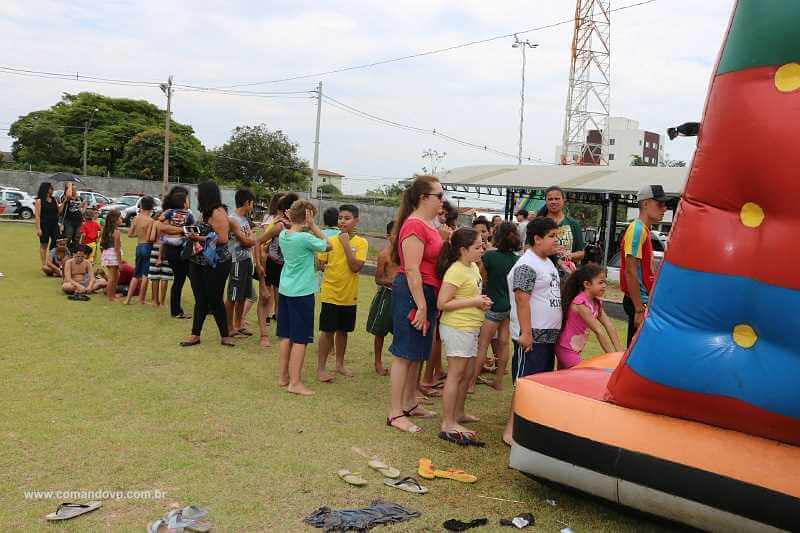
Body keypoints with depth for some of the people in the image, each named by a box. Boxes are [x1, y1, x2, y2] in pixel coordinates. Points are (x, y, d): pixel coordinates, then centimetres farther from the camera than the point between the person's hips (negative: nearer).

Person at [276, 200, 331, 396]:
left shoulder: (283, 235, 1)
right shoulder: (305, 238, -19)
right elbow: (327, 245, -7)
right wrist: (312, 226, -8)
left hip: (285, 290, 8)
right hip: (302, 293, -8)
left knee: (286, 336, 15)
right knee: (300, 339, -1)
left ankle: (284, 376, 24)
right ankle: (295, 382, 3)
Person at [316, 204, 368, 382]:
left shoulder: (361, 243, -5)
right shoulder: (330, 241, -2)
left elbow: (356, 267, -18)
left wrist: (346, 244, -19)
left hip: (349, 296, 1)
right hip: (330, 294, -1)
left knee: (342, 331, 16)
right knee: (328, 331, 1)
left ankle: (339, 364, 31)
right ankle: (321, 368, 12)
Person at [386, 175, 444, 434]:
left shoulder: (429, 224, 13)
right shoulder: (414, 225, -17)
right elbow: (411, 270, -21)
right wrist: (421, 306, -22)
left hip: (428, 293, 10)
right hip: (412, 293, -10)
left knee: (418, 353, 17)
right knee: (405, 353, -3)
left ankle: (410, 403, 31)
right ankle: (395, 414, 5)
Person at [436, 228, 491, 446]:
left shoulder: (474, 267, 10)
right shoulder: (456, 271, -18)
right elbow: (442, 303, -22)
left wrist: (481, 302, 5)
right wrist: (474, 302, -20)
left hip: (470, 327, 9)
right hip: (456, 327, -9)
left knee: (468, 373, 17)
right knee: (455, 374, -4)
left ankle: (458, 413, 33)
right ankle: (448, 424, 2)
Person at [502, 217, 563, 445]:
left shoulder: (548, 262, 15)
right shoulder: (527, 265, -15)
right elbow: (522, 300, -21)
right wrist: (526, 333, -24)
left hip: (549, 335, 10)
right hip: (532, 337, -10)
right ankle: (511, 429, 1)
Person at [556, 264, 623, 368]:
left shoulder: (597, 303, 3)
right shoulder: (580, 303, -24)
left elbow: (609, 326, -3)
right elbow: (599, 331, -26)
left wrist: (620, 352, -10)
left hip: (576, 350, 9)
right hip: (566, 349, -9)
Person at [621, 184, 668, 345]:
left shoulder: (645, 230, 13)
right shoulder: (637, 229, -16)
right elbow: (630, 272, -22)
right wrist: (639, 309, -23)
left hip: (644, 300, 10)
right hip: (639, 301, -10)